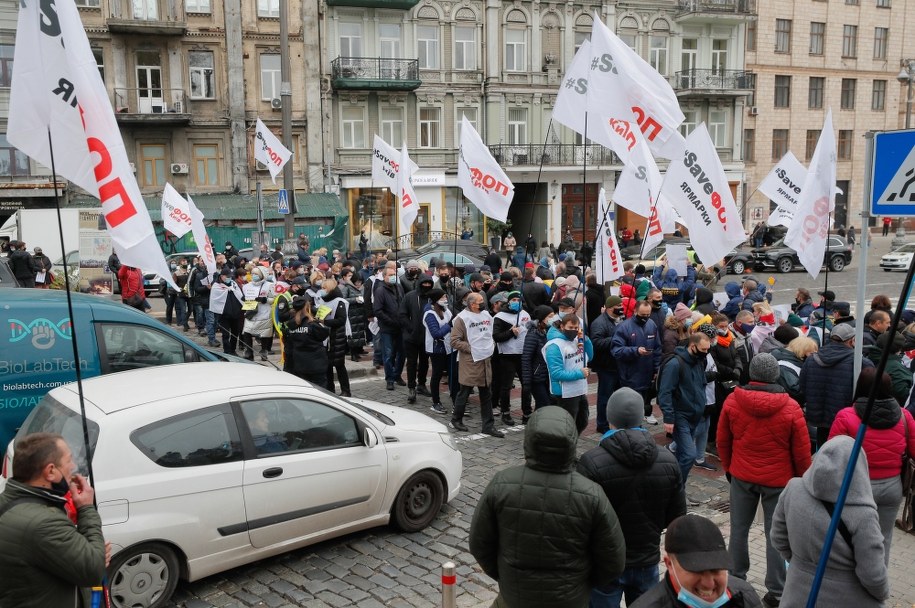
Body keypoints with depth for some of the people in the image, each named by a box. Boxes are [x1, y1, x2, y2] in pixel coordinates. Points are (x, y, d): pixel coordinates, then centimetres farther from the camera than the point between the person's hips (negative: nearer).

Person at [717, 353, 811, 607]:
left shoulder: (732, 401, -9)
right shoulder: (791, 408, -15)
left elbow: (722, 440, 2)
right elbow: (802, 451, -6)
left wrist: (728, 467, 17)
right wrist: (802, 478, 9)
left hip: (742, 476, 2)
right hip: (779, 480, -1)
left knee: (739, 528, 15)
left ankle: (736, 580, 27)